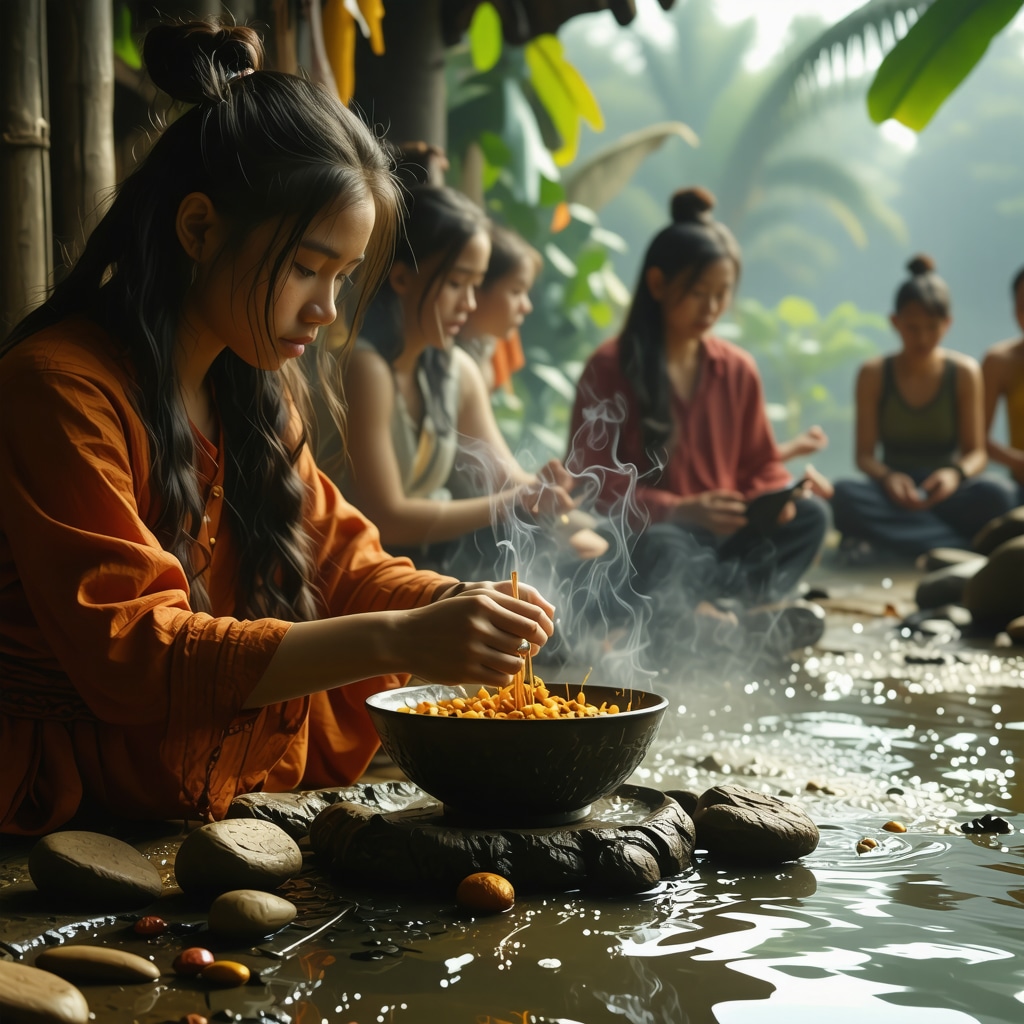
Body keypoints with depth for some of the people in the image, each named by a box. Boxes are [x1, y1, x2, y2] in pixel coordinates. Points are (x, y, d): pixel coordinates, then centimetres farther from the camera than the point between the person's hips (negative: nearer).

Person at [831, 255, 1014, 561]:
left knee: (993, 496, -35)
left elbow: (976, 452, 1)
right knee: (844, 495, -35)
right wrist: (886, 477, -25)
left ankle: (886, 544, -28)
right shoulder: (874, 374, 1)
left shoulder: (964, 372, 2)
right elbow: (864, 454, -1)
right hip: (894, 495, 0)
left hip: (944, 493, 0)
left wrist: (956, 473, -23)